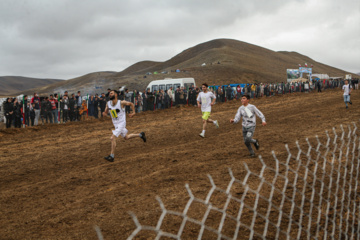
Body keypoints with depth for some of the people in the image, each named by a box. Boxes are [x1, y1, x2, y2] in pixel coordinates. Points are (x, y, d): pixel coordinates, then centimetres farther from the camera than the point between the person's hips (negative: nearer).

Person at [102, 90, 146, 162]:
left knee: (112, 138, -18)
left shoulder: (121, 103, -18)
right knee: (126, 137, 22)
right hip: (115, 124, 7)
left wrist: (133, 112, -4)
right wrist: (104, 114, -18)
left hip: (121, 123, -7)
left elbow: (131, 104, -1)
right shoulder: (108, 104, -4)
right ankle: (140, 135, 42)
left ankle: (112, 156, -11)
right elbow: (106, 112, 5)